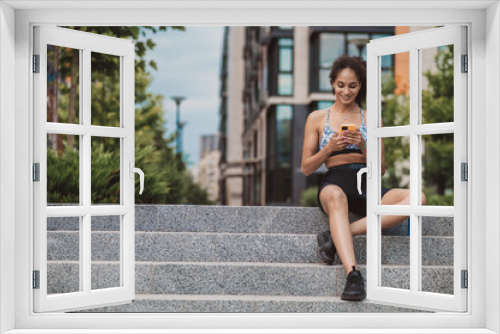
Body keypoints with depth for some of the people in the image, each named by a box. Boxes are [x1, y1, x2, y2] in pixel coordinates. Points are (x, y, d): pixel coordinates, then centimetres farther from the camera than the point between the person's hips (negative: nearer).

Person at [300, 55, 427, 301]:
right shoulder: (317, 118, 15)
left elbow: (381, 168, 14)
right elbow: (305, 168, 12)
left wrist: (363, 147, -5)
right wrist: (329, 148, -6)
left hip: (367, 187, 3)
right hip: (334, 182, -2)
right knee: (336, 196, -42)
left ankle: (335, 237, -33)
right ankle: (352, 274, -54)